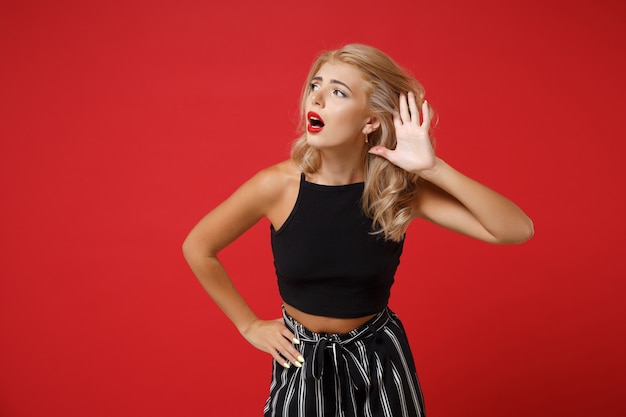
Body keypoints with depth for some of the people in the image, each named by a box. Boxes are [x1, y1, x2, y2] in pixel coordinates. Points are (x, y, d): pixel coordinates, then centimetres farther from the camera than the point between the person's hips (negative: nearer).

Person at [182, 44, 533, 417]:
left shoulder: (400, 190, -18)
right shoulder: (278, 185, -19)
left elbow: (517, 230, -23)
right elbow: (198, 248, -5)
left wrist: (433, 167, -33)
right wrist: (250, 326, -2)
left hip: (380, 360, 1)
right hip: (301, 360, 0)